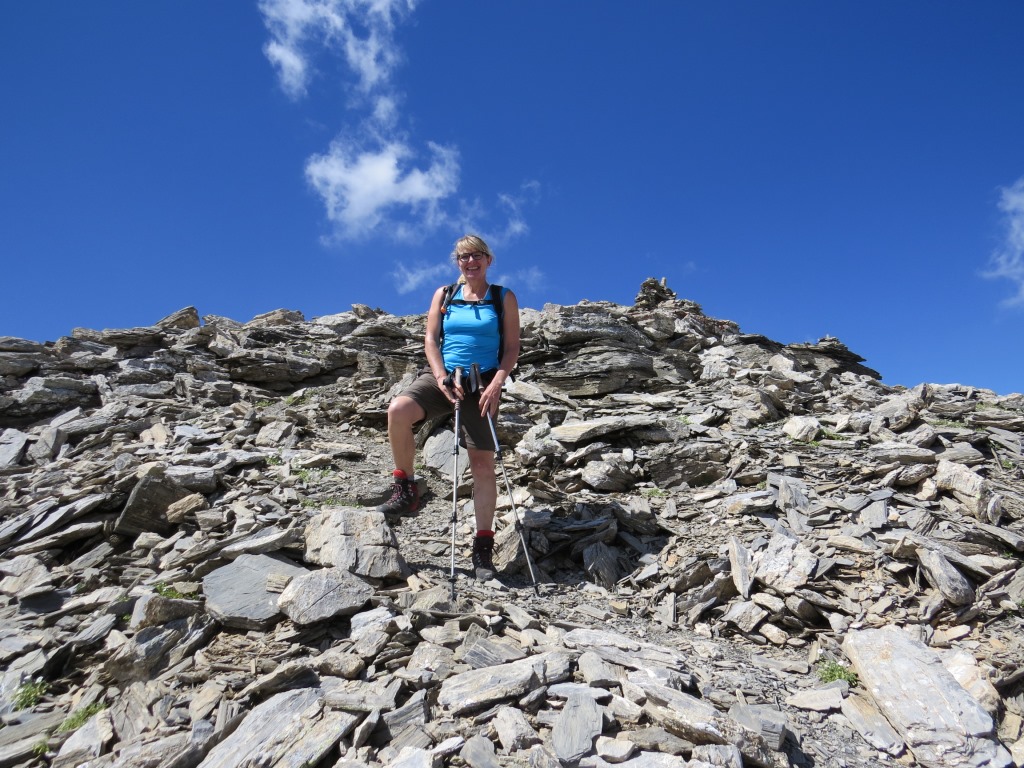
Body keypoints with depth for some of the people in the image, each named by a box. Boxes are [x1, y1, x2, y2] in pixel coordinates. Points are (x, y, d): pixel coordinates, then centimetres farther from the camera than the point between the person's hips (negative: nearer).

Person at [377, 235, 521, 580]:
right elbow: (430, 340, 6)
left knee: (482, 464, -4)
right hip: (442, 376, 1)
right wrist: (441, 376, -11)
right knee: (398, 409, -29)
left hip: (482, 383, -1)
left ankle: (483, 545, 6)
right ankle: (405, 490, -11)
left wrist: (497, 382, -14)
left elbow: (512, 347, 2)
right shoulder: (443, 294, 11)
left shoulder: (504, 298, 7)